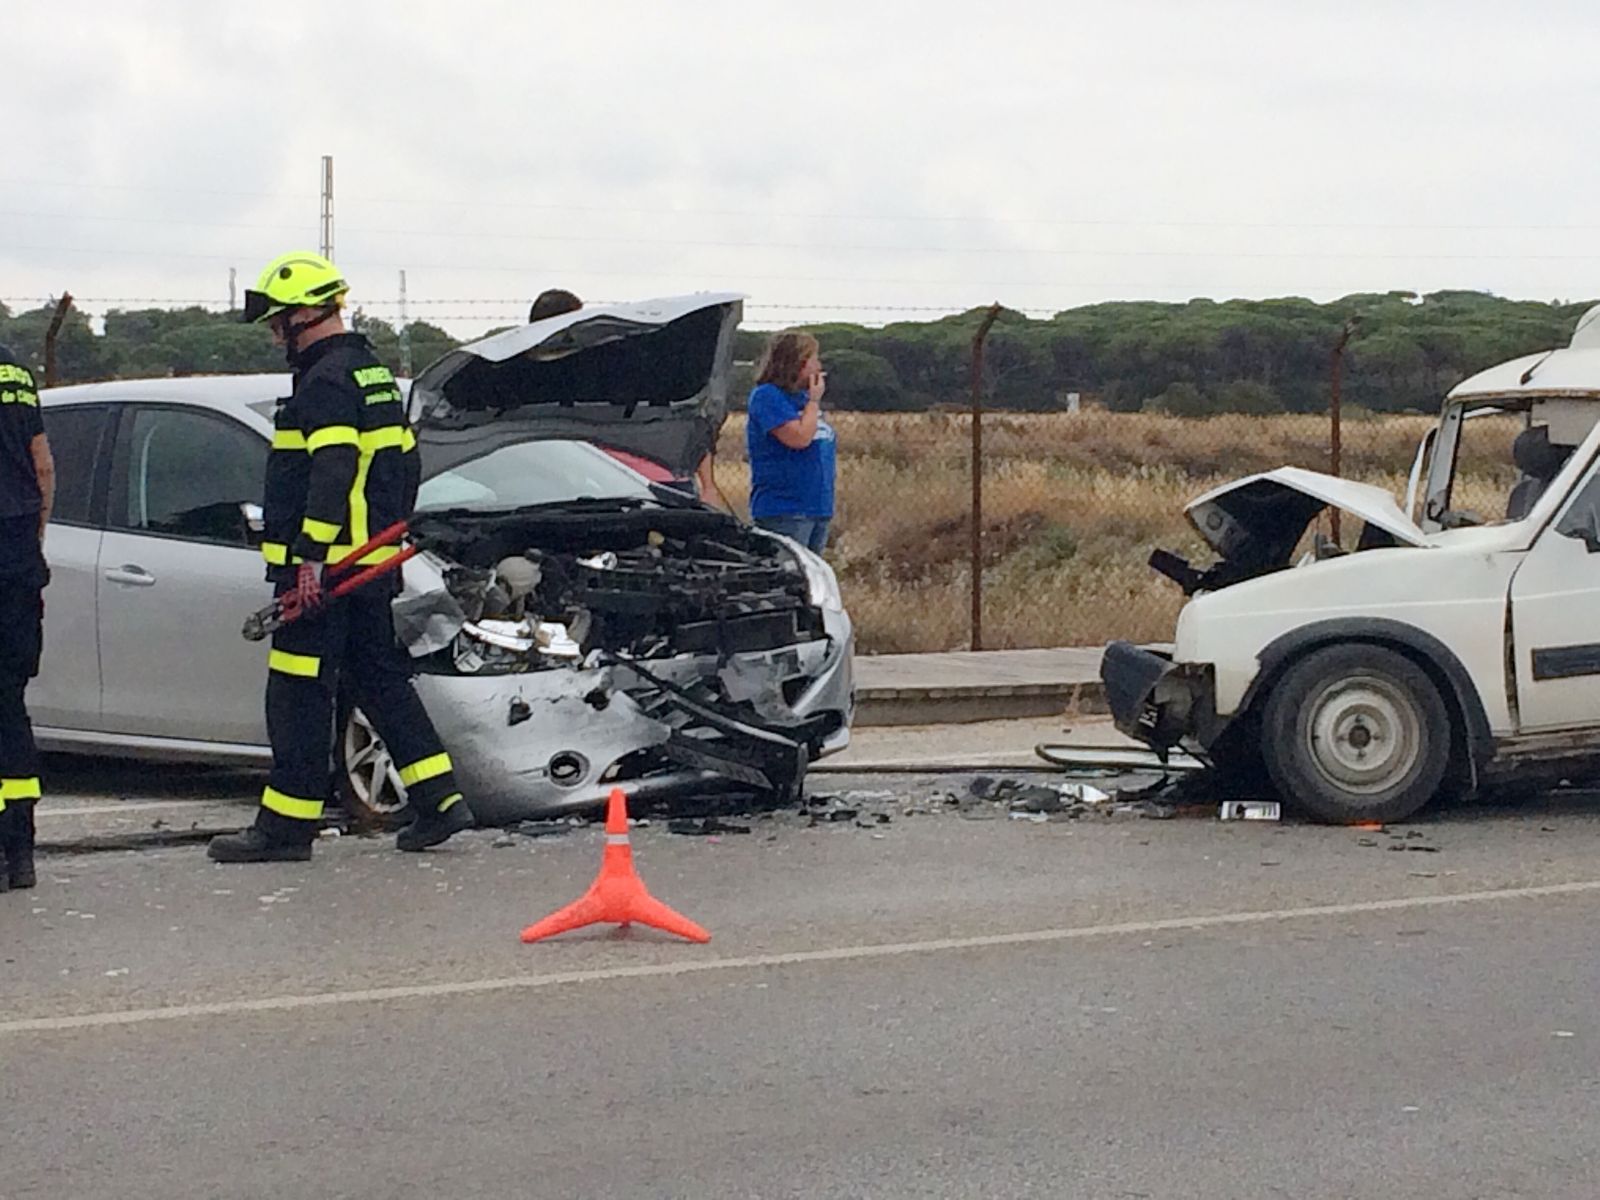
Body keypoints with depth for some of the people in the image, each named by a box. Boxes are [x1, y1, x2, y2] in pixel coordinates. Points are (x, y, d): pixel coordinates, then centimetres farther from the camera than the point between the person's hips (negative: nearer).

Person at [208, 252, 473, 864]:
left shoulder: (326, 381, -14)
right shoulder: (372, 373, 18)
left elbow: (332, 474, -23)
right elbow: (405, 463, 23)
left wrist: (309, 558, -26)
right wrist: (389, 535, 27)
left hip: (325, 568, -10)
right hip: (369, 568, 10)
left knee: (299, 693, -4)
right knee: (379, 677, 15)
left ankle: (286, 825, 0)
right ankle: (438, 799, 13)